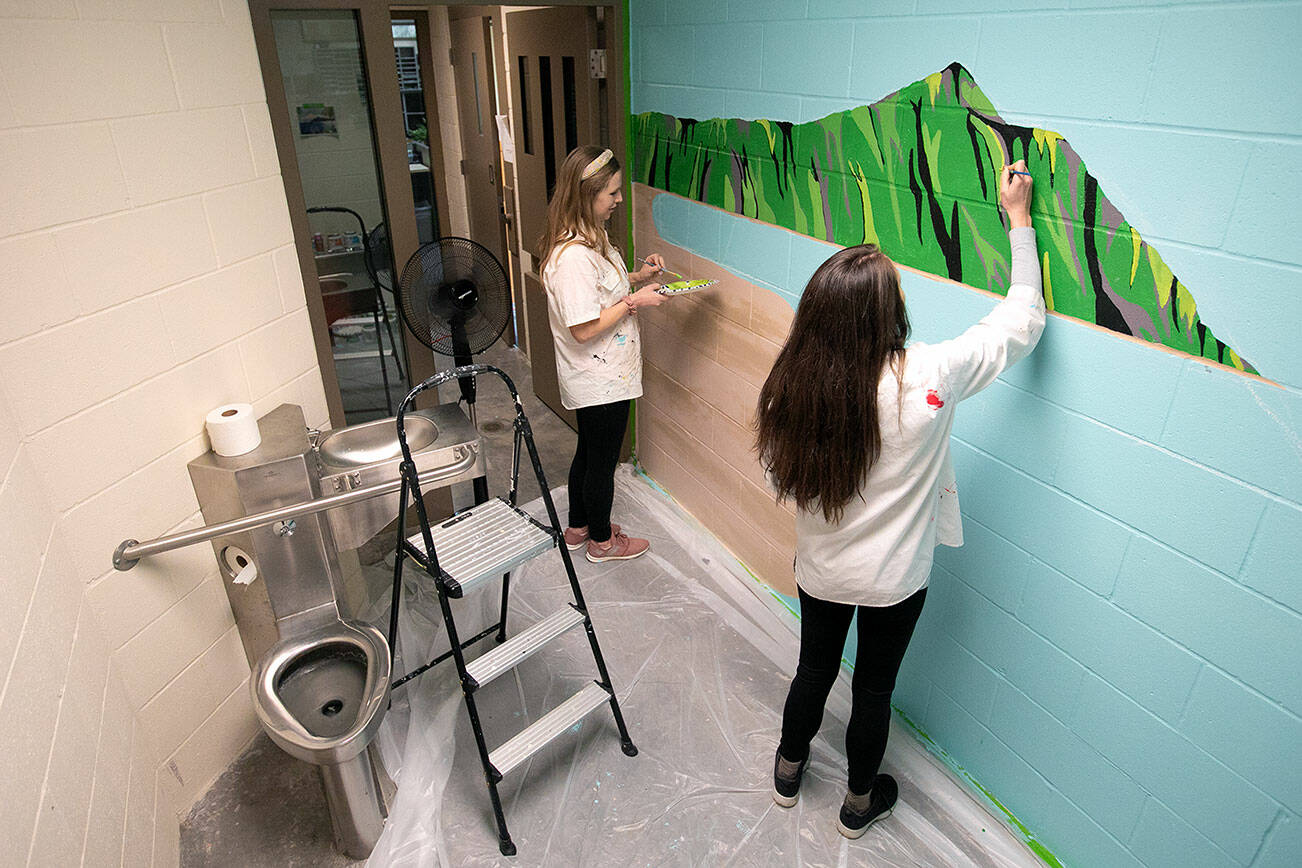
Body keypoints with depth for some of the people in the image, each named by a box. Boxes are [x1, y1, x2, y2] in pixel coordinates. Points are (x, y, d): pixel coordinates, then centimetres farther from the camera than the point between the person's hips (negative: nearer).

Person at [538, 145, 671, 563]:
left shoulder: (590, 237, 4)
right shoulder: (573, 256, -28)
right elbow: (583, 329, -29)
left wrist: (637, 276, 5)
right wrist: (634, 301, -21)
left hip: (598, 377, 10)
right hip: (601, 380, -10)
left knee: (590, 450, 23)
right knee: (602, 459, 9)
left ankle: (579, 527, 42)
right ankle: (601, 541, 30)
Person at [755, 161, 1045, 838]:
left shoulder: (793, 384, -20)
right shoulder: (928, 376, -28)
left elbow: (779, 475, -4)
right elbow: (1024, 319, -12)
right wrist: (1019, 221, -4)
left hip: (819, 570, 2)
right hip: (893, 579, -2)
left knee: (814, 669, 27)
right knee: (874, 687, 22)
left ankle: (788, 772, 52)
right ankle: (860, 802, 48)